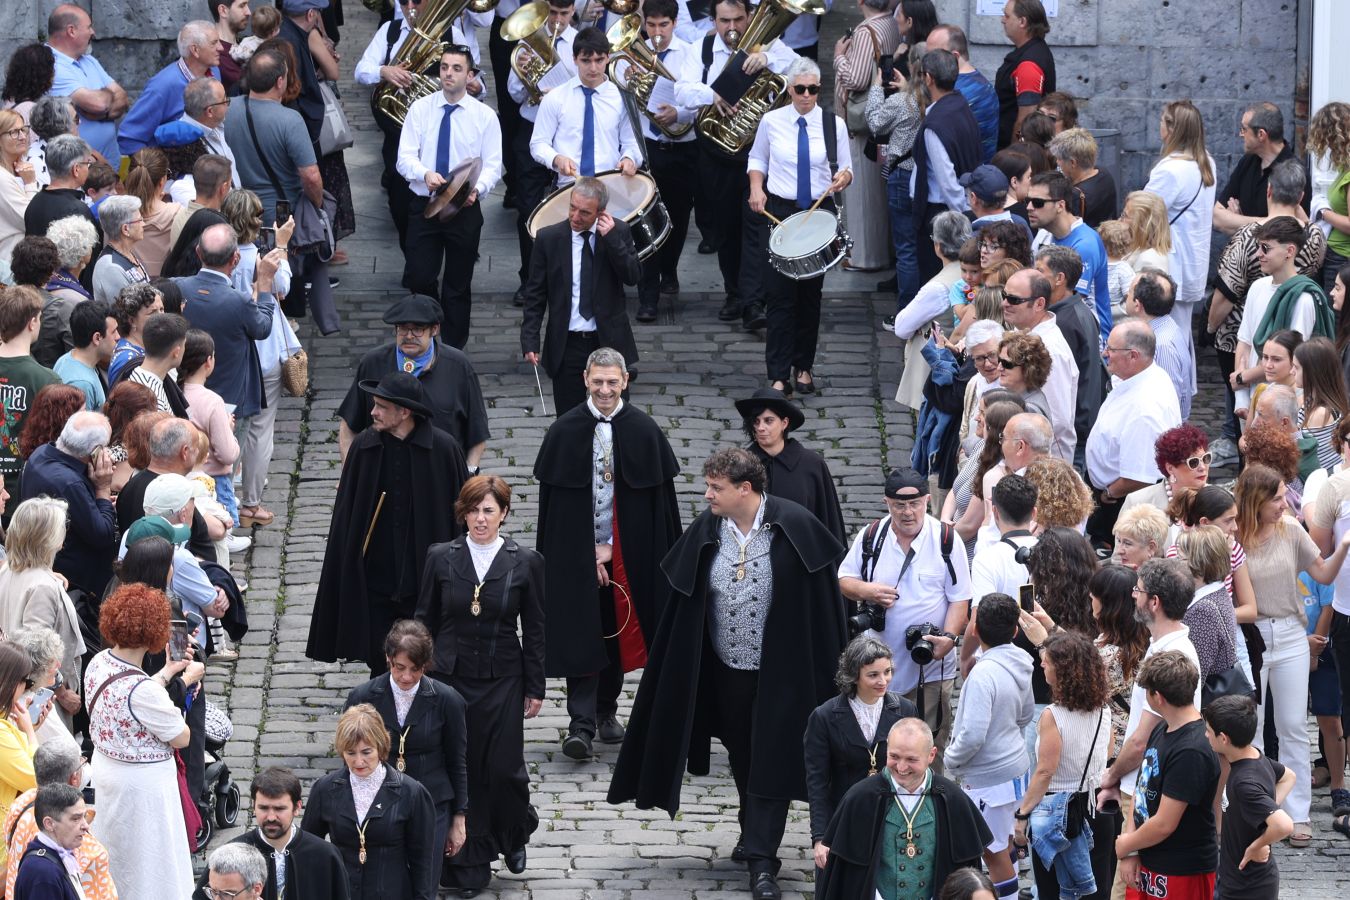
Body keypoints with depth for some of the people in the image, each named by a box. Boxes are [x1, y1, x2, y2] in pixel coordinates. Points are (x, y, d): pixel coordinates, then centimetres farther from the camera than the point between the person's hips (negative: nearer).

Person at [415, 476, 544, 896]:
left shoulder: (525, 562, -3)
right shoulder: (441, 558, 0)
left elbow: (534, 629, 3)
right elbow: (425, 621, 7)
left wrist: (535, 688, 3)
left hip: (501, 683, -1)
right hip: (450, 677, 1)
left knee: (504, 769, -2)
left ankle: (514, 835, 29)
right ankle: (469, 865, 11)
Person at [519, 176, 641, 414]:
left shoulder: (618, 232, -1)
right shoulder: (548, 238, -2)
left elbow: (633, 276, -8)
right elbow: (535, 294, 1)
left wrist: (611, 239, -17)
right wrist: (530, 341, -4)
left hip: (610, 341, 0)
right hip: (566, 345, 0)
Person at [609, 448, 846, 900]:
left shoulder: (793, 526, -14)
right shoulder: (706, 532, -3)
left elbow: (821, 598, -9)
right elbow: (687, 600, 3)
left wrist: (827, 668, -8)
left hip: (779, 668, -4)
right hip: (727, 667, 4)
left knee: (770, 761, -4)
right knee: (742, 757, 16)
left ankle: (761, 862, -5)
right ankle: (756, 836, 37)